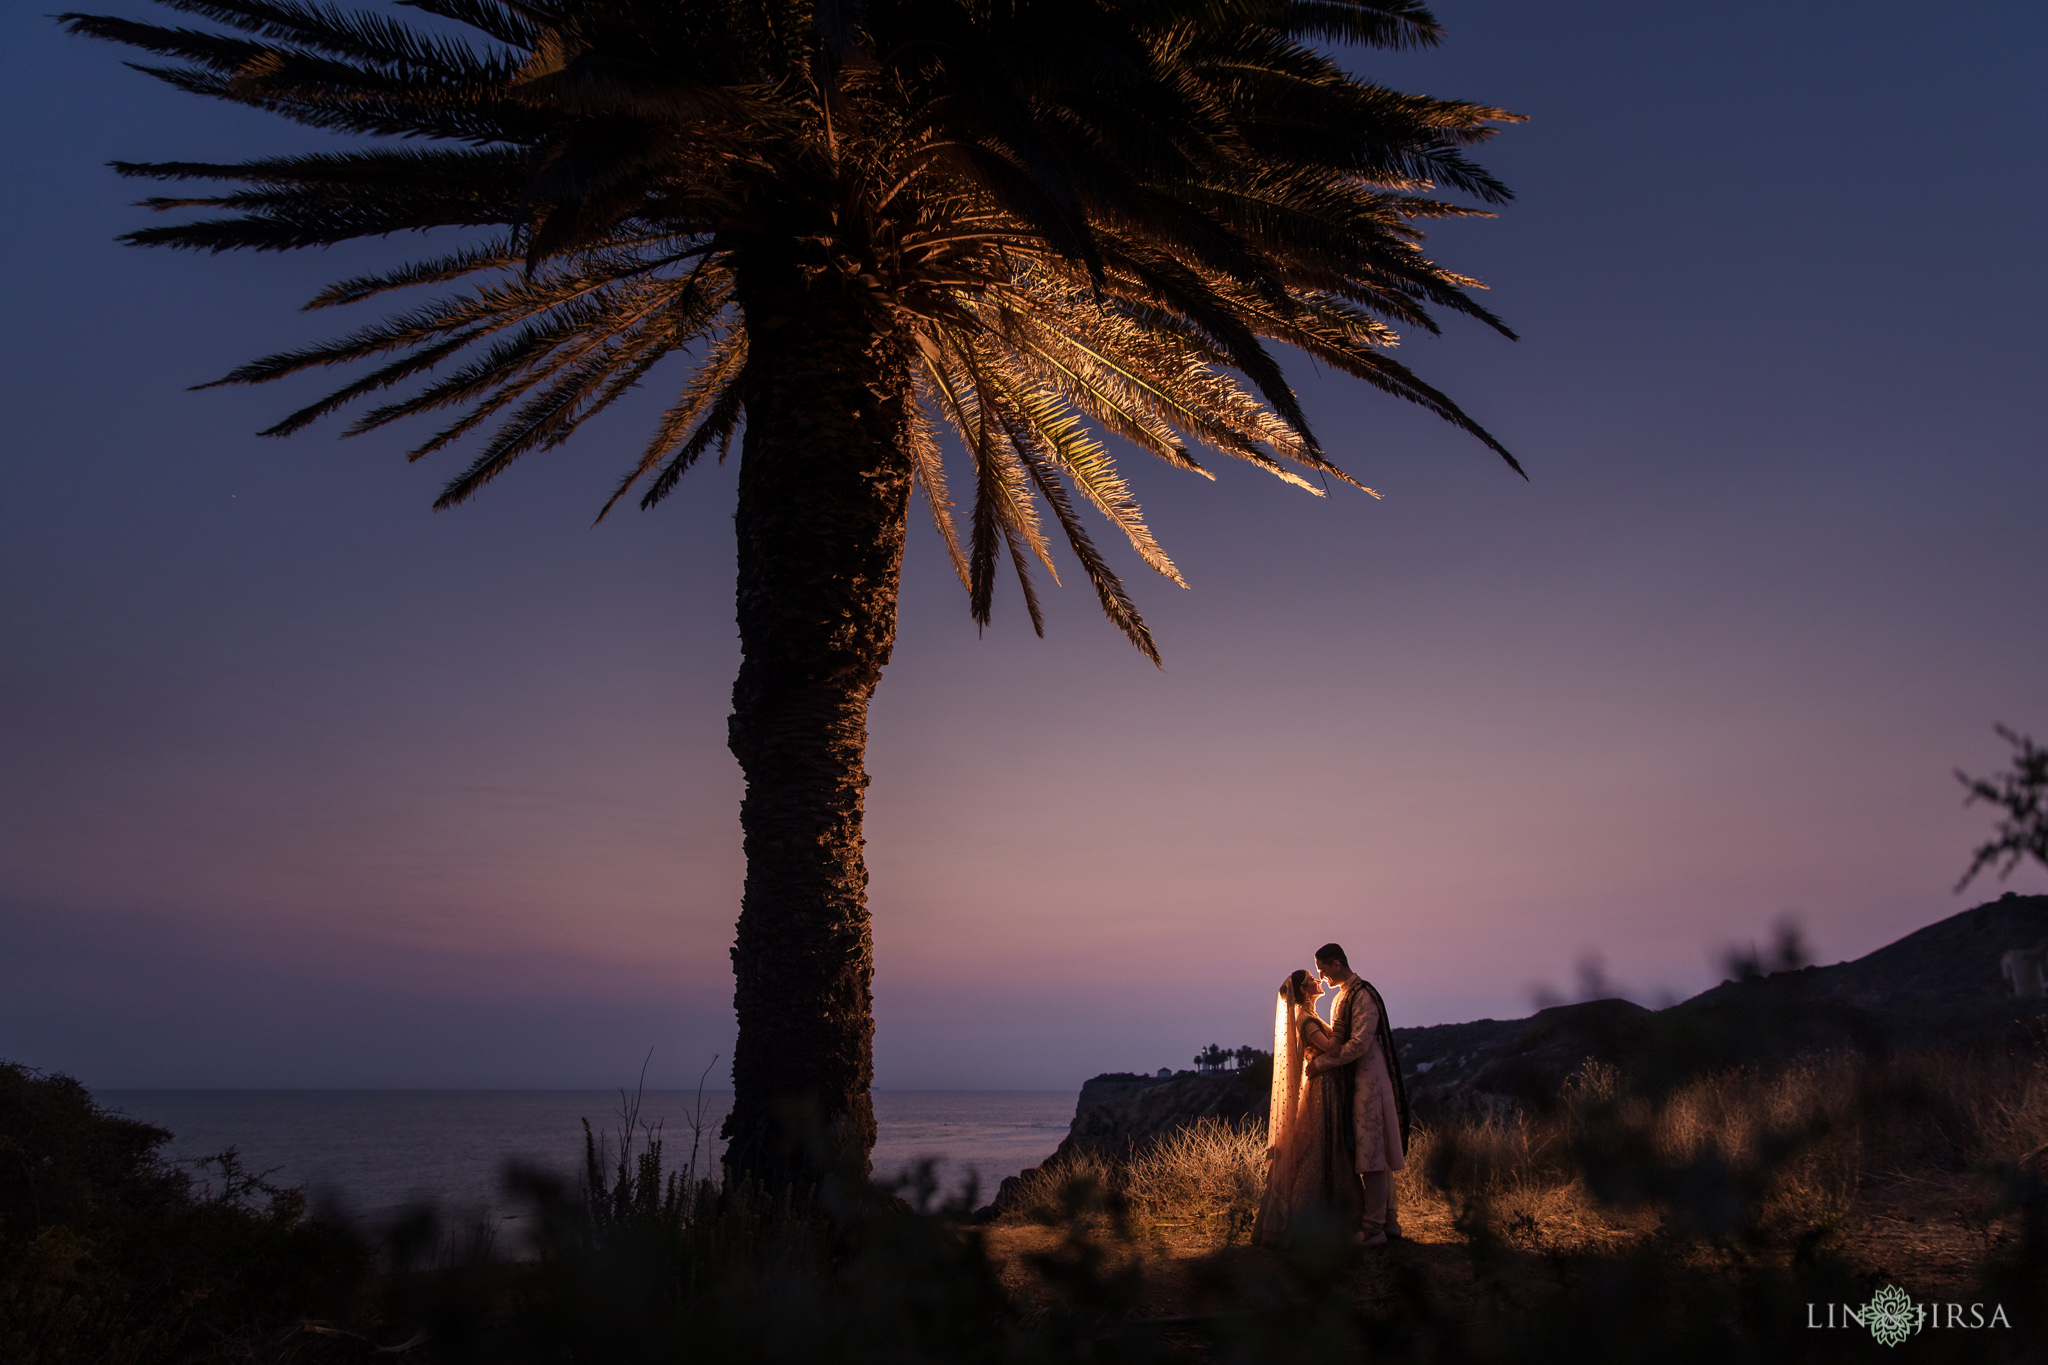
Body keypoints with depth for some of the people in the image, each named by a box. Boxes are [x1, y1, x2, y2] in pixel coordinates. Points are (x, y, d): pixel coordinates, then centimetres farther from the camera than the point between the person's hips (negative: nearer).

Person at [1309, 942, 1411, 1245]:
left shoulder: (1363, 995, -14)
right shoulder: (1342, 997, 17)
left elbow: (1359, 1044, -21)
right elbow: (1338, 1040, 17)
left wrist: (1322, 1064, -14)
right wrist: (1319, 1058, -2)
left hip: (1367, 1083, -9)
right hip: (1353, 1084, 9)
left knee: (1370, 1155, -8)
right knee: (1377, 1156, 12)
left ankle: (1373, 1229, -5)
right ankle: (1388, 1222, 18)